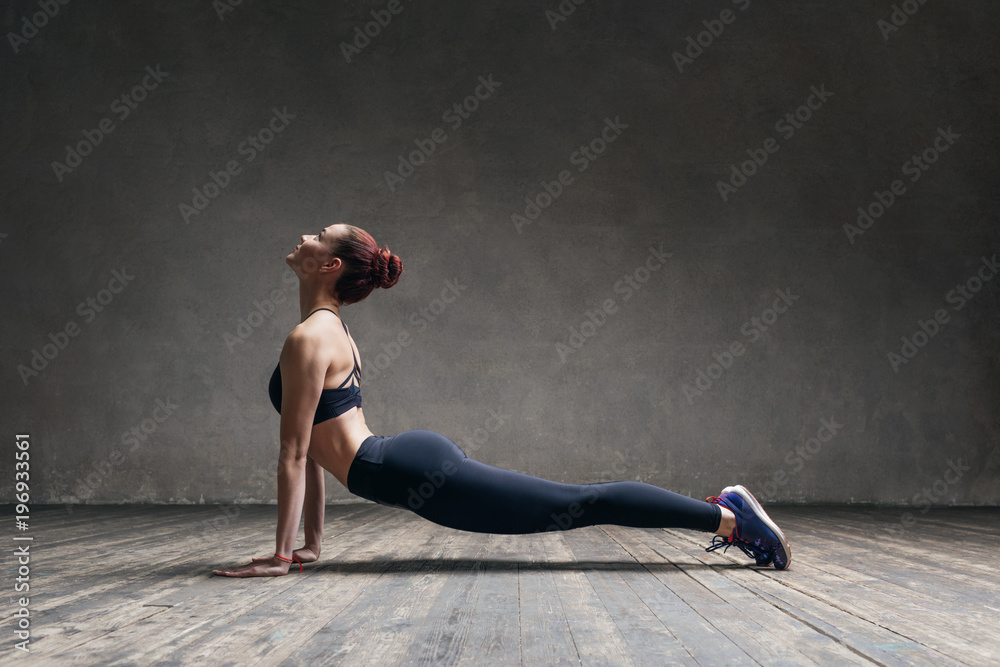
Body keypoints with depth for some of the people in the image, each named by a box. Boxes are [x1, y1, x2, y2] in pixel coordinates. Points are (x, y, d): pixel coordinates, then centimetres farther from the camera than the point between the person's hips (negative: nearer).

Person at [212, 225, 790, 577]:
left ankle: (727, 515, 3)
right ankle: (723, 510, 21)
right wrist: (313, 542, 22)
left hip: (415, 472, -9)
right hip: (420, 458, 9)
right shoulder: (333, 328, 18)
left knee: (575, 505, -5)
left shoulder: (309, 338, -11)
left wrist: (281, 555, -7)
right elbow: (314, 447, 21)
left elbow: (294, 452, -13)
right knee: (575, 503, 13)